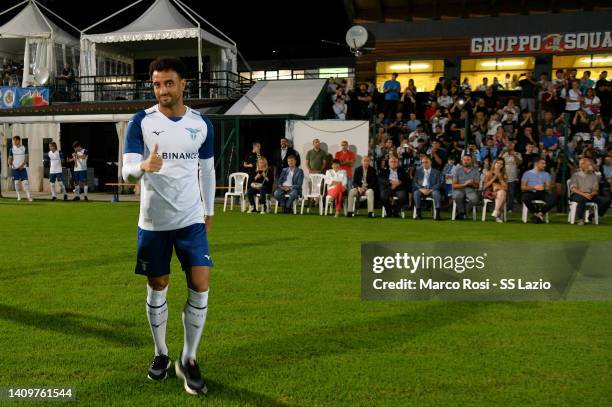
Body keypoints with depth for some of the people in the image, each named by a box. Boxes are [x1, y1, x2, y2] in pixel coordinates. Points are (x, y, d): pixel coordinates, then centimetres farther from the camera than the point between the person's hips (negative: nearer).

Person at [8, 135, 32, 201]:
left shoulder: (24, 148, 1)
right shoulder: (12, 149, 4)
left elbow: (27, 157, 0)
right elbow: (10, 158, 6)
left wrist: (23, 164, -12)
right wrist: (10, 165, -9)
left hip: (22, 168, -1)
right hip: (15, 168, 1)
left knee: (25, 182, -8)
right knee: (16, 182, 1)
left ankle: (28, 196, -5)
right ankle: (18, 196, 9)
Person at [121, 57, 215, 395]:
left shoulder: (201, 124, 1)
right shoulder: (141, 122, -6)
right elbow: (128, 172, -12)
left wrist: (209, 210, 17)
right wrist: (144, 167, -34)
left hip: (191, 220, 1)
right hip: (153, 222, -1)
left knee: (200, 287, -6)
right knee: (157, 287, 9)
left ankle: (188, 360, 9)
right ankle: (161, 354, 28)